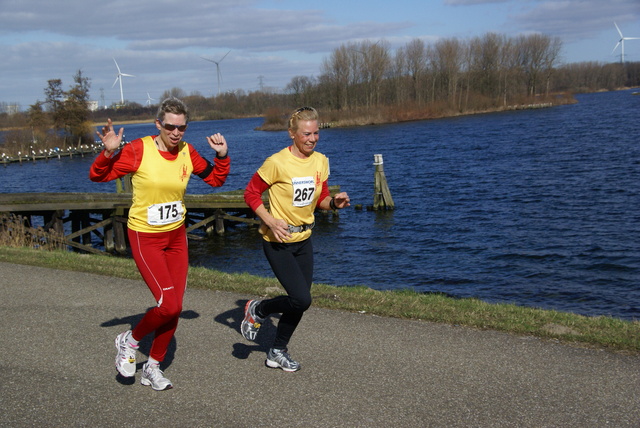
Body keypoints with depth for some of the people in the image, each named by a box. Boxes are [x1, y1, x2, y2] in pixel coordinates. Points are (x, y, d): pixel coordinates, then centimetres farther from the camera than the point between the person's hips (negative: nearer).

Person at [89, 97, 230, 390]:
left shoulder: (187, 152, -2)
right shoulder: (138, 151, -17)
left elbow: (216, 179, 10)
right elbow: (98, 176, -13)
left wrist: (222, 156, -7)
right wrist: (109, 153, -31)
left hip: (176, 236, 6)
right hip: (144, 237, -5)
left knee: (175, 307, 7)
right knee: (168, 305, -15)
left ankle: (153, 368, 26)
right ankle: (129, 341, 14)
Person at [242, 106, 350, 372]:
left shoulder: (321, 161, 1)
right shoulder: (277, 163, -19)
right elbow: (251, 193, -10)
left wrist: (334, 202, -9)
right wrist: (270, 220, -22)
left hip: (304, 239, 7)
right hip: (277, 241, -7)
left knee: (299, 301, 10)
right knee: (301, 299, -14)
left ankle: (278, 352, 29)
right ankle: (257, 310, 15)